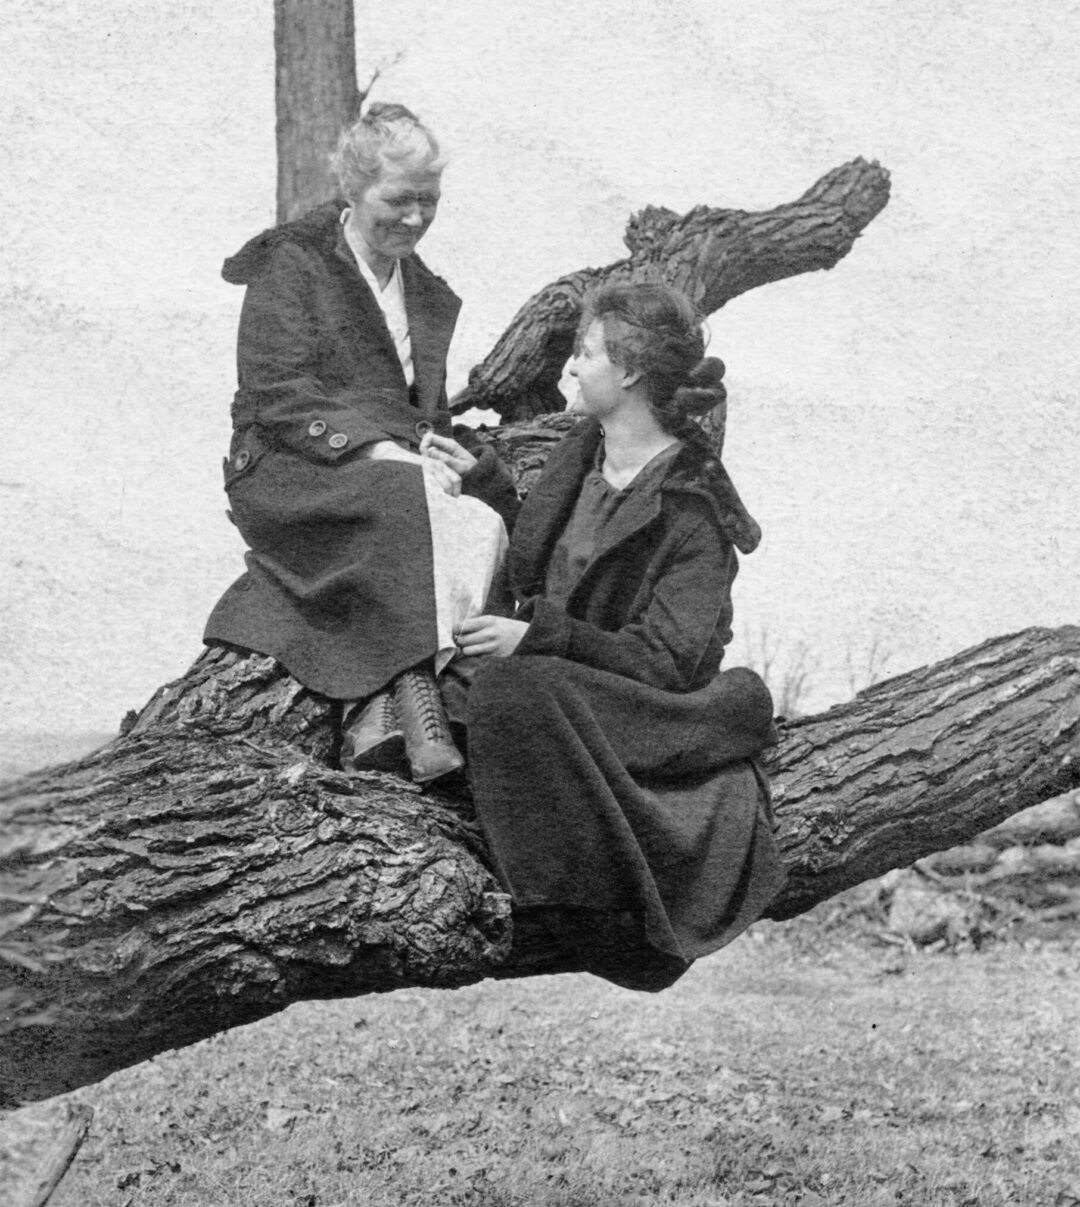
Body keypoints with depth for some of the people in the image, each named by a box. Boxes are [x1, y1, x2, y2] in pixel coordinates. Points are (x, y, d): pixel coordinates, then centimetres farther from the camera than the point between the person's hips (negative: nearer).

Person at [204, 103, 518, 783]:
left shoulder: (431, 297, 22)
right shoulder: (293, 264, 2)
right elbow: (275, 393, -9)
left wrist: (435, 452, 1)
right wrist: (373, 448, -22)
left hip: (400, 468, 6)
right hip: (290, 472, -5)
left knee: (485, 522, -29)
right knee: (420, 508, -36)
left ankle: (372, 710, -36)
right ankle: (416, 689, -35)